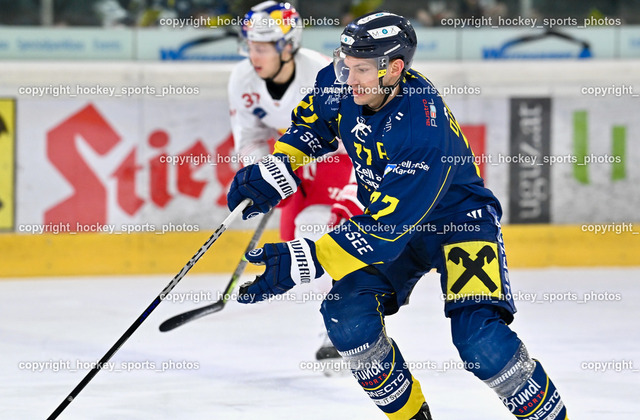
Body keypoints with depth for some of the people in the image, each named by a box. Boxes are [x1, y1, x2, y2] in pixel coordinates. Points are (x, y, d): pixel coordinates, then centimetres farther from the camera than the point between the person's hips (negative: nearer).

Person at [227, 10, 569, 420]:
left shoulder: (425, 131, -36)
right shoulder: (342, 86, -14)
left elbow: (387, 228, -37)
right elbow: (312, 121, 12)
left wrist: (306, 262, -41)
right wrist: (275, 168, -4)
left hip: (458, 217, -7)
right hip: (385, 214, 7)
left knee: (480, 340, -25)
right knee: (347, 316, -14)